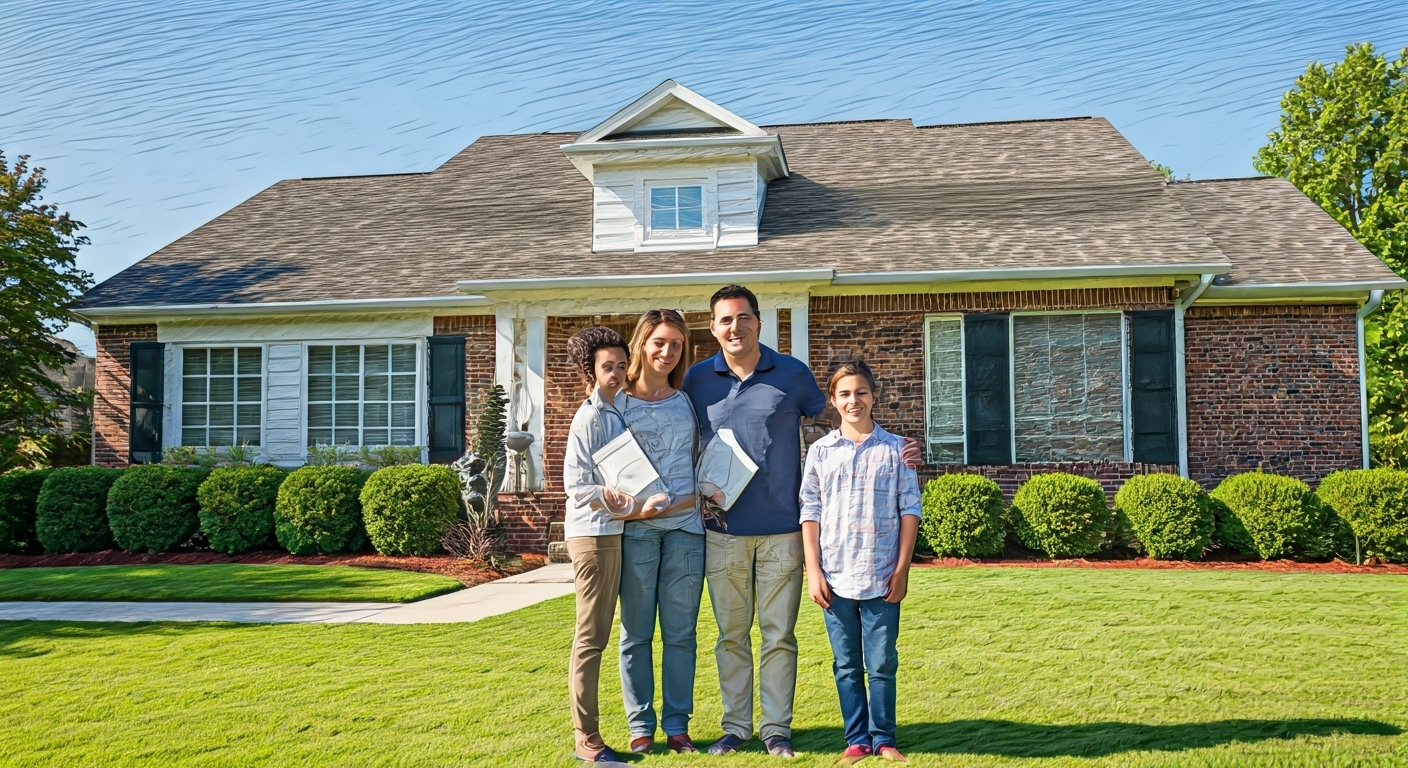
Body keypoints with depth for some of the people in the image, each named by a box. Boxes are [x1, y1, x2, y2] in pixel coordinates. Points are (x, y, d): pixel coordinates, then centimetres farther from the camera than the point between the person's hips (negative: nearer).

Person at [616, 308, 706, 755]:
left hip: (685, 525, 3)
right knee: (636, 632, 5)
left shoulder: (688, 401, 11)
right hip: (636, 527, -2)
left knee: (680, 632, 6)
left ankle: (677, 725, 17)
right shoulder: (618, 402, 1)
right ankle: (640, 725, 16)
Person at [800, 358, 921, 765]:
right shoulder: (821, 451, 5)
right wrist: (813, 571, -1)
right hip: (835, 577, 1)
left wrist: (902, 569, -2)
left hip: (881, 577, -1)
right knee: (847, 666, 9)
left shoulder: (895, 449, 2)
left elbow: (909, 509, 2)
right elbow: (810, 512, 4)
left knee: (882, 664, 5)